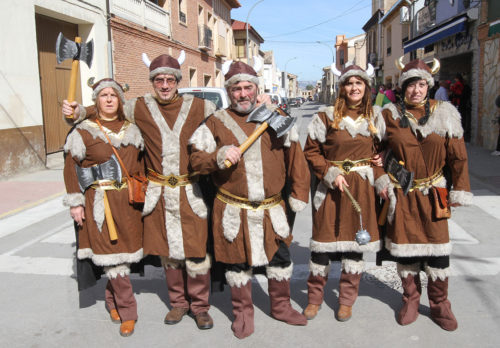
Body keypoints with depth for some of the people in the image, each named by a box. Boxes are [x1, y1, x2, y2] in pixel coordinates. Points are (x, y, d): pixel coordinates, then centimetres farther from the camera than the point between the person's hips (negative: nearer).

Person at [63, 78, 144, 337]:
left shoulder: (131, 130, 11)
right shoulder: (84, 130, -1)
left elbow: (139, 164, 15)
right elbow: (71, 167, -2)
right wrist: (75, 202, -6)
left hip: (129, 201, 4)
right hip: (101, 202, -4)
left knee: (124, 251, 9)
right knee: (112, 252, -4)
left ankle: (113, 299, 32)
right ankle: (127, 311, 6)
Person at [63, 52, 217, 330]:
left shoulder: (198, 106, 0)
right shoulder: (141, 108, 3)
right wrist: (79, 112, -2)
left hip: (190, 193, -1)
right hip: (158, 193, 2)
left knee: (196, 251, 1)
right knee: (167, 250, 13)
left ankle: (200, 306, 20)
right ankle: (179, 302, 32)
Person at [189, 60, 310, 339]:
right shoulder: (217, 122, 1)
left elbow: (295, 158, 8)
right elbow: (196, 159, -2)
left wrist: (299, 195, 6)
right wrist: (219, 156, -22)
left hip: (272, 209, 2)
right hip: (233, 211, -1)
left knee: (280, 257, 12)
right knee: (238, 262, 9)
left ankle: (281, 306, 35)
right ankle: (243, 312, 30)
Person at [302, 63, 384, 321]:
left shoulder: (375, 116, 7)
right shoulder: (327, 117, -2)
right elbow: (311, 152, -1)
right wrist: (331, 174, -12)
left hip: (363, 187, 3)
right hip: (331, 187, -2)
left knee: (355, 241, 8)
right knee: (324, 238, 1)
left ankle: (346, 301, 23)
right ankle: (314, 298, 19)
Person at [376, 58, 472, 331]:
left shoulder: (444, 114, 0)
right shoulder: (390, 115, -1)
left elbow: (458, 156, 2)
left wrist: (460, 191, 0)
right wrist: (380, 180, 0)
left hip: (433, 193, 0)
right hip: (401, 194, 0)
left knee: (438, 247, 3)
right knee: (404, 246, 8)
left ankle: (439, 304, 23)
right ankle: (410, 299, 28)